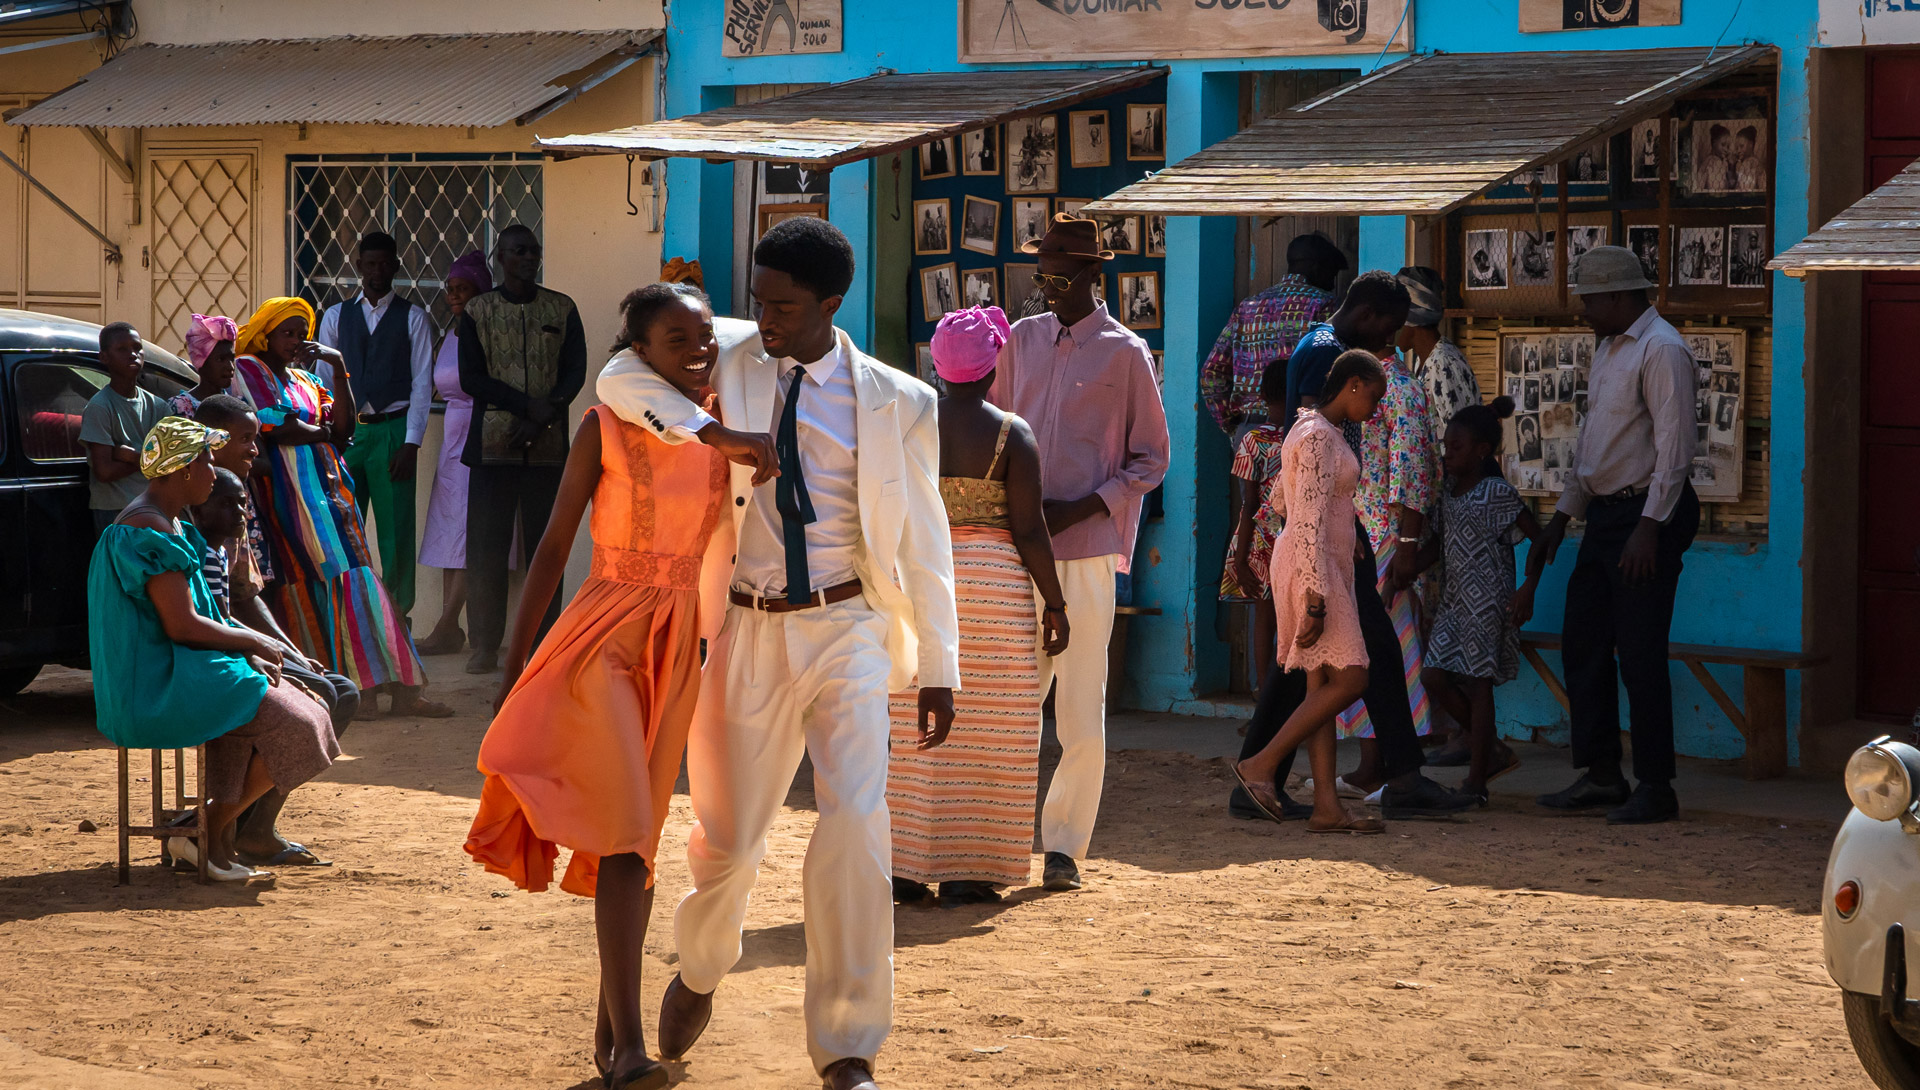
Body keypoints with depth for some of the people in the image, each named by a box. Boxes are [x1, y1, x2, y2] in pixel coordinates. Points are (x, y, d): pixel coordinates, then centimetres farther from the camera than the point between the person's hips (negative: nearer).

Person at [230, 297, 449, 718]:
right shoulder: (247, 371, 5)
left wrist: (339, 369, 3)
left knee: (352, 580, -3)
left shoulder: (306, 380, 24)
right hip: (286, 490, -6)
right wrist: (325, 432, 4)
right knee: (310, 582, -13)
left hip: (327, 486, 6)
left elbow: (343, 430, 9)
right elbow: (273, 431, -8)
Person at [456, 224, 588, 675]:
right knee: (486, 544, -3)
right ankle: (485, 646, 2)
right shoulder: (477, 311, 6)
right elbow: (471, 378, -2)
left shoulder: (562, 309, 10)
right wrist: (527, 404, -13)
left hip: (547, 446, 1)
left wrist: (541, 421, -11)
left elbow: (575, 372, 4)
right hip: (492, 444, -1)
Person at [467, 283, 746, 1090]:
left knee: (637, 836, 12)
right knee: (623, 836, -13)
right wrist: (514, 662, -3)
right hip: (604, 637, -4)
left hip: (679, 646, 4)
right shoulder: (604, 430, -7)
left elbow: (734, 547, 10)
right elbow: (555, 545, -3)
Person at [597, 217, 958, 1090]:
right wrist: (713, 435, -26)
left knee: (854, 822, -17)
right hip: (745, 631, 1)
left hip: (845, 632, -1)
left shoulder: (896, 403, -2)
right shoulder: (730, 356, 0)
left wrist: (937, 670, 3)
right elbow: (621, 378, -12)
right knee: (726, 837, 8)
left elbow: (923, 544, 3)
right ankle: (700, 968, 43)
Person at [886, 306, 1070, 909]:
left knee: (911, 727, 8)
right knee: (982, 730, 3)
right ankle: (966, 870, 3)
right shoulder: (1013, 433, -6)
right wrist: (1054, 604, -1)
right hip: (994, 581, -3)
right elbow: (1029, 527, -9)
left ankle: (904, 866, 8)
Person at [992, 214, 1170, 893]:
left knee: (1082, 712, -3)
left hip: (1086, 552, -4)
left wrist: (1081, 509, -11)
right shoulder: (1020, 342, 14)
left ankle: (1063, 846, 5)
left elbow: (1150, 460, 2)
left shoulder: (1125, 352, 1)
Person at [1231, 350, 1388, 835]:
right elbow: (1309, 525, -21)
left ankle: (1327, 806, 2)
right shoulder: (1320, 437, -15)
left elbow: (1281, 500, 28)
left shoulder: (1313, 428, 15)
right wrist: (1315, 603, -24)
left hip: (1324, 565, 10)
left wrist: (1344, 534, 38)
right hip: (1313, 569, -10)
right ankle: (1262, 764, -6)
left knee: (1323, 685, 5)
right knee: (1349, 680, -11)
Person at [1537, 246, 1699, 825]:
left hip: (1647, 515, -10)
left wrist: (1649, 527, -22)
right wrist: (1563, 513, 22)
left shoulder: (1661, 349, -13)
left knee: (1640, 654, -6)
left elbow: (1675, 446, -19)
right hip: (1605, 514, 10)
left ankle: (1655, 788, 1)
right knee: (1584, 646, 10)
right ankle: (1602, 775, 18)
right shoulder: (1609, 348, 17)